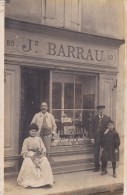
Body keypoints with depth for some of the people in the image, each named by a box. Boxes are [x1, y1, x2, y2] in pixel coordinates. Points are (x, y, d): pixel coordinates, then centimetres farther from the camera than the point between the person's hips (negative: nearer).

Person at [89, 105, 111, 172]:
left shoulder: (107, 118, 0)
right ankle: (97, 167, 18)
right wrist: (92, 138, -6)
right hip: (96, 139, 1)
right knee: (96, 154, 3)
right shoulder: (95, 118, 2)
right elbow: (92, 128, 2)